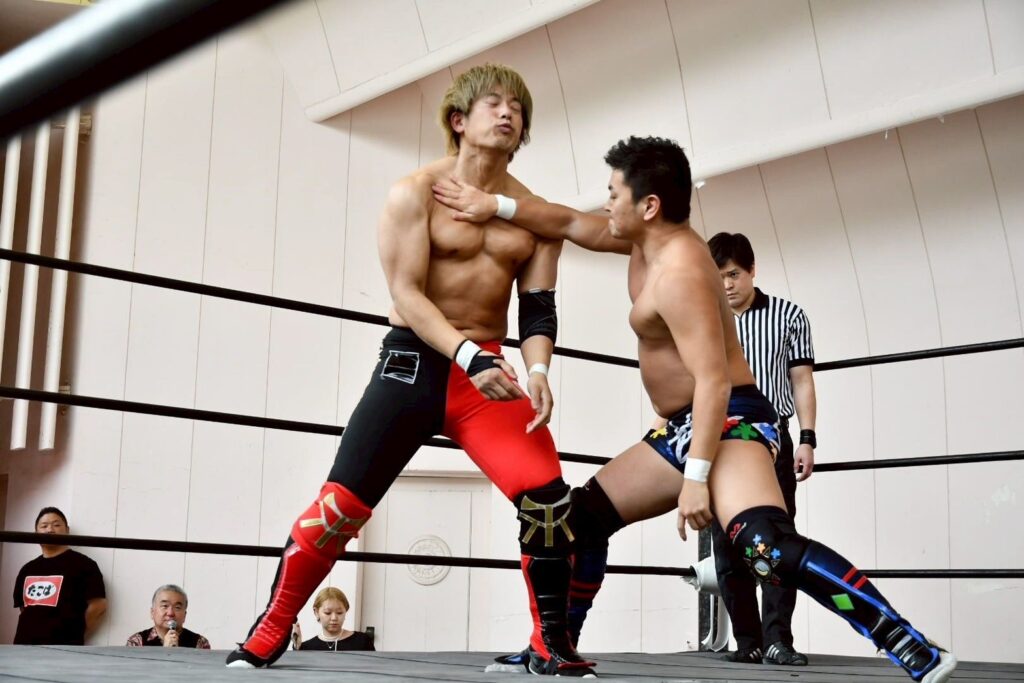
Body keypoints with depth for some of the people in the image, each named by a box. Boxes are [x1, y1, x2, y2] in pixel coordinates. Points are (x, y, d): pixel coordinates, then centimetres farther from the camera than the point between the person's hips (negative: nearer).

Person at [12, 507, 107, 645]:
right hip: (24, 647, 6)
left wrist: (73, 636, -1)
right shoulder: (27, 570, 17)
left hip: (63, 649, -6)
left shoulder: (82, 564, -2)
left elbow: (98, 605, -6)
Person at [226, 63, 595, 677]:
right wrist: (469, 357, -26)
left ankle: (552, 647, 5)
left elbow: (539, 307, 4)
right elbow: (406, 292, -13)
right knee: (341, 505, -7)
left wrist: (537, 371, -17)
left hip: (489, 368, 3)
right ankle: (267, 638, 13)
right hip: (414, 361, -3)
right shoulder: (416, 193, -3)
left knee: (548, 500, -14)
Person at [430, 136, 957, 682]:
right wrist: (494, 206, 20)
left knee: (765, 543, -33)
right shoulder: (647, 238, 9)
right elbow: (569, 223, 23)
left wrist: (696, 477, -30)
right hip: (684, 431, 11)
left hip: (730, 422, -11)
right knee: (584, 515, 14)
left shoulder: (680, 271, -21)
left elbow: (714, 380, -27)